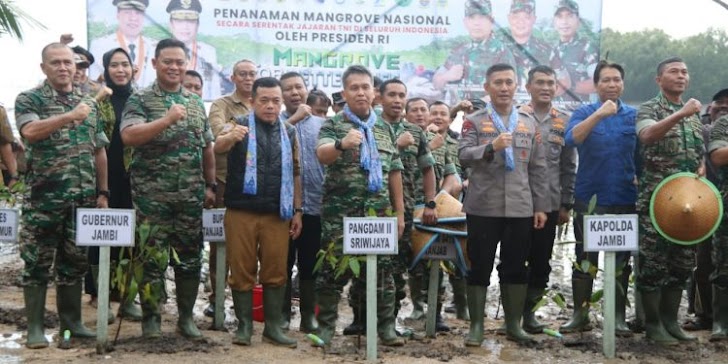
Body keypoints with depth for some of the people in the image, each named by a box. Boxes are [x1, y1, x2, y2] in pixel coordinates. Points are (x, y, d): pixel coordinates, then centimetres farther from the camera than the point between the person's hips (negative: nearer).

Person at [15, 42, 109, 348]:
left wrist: (103, 192, 11)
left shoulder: (89, 103, 12)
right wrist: (69, 116, -32)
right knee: (37, 263, 2)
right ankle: (35, 326, 10)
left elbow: (99, 151, 15)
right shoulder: (29, 99, -2)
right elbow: (30, 132, -23)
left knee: (75, 262, 11)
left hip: (83, 198, 4)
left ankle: (71, 321, 21)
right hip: (43, 198, -4)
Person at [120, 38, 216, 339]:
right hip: (152, 194, -4)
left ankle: (186, 316, 20)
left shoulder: (196, 102, 13)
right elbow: (128, 136, -18)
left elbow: (207, 148, 17)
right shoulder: (140, 99, -1)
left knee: (190, 256, 8)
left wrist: (210, 185, 11)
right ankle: (151, 317, 13)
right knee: (152, 257, 1)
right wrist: (167, 119, -25)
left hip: (191, 195, 4)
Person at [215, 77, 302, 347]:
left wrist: (297, 210, 9)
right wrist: (231, 138, -41)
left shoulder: (289, 132, 11)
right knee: (242, 271, 3)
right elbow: (217, 148, -18)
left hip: (277, 214, 3)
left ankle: (273, 327, 14)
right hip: (241, 211, -2)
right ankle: (244, 325, 14)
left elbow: (295, 173, 15)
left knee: (276, 272, 5)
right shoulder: (240, 124, 1)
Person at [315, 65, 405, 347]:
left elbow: (394, 172, 15)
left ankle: (386, 326, 15)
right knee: (334, 268, 1)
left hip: (379, 212, 4)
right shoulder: (333, 125, 0)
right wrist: (342, 144, -41)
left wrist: (399, 212, 11)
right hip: (340, 213, -3)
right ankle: (326, 326, 12)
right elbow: (322, 154, -20)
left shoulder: (384, 128, 14)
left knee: (382, 268, 6)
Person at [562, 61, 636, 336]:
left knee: (621, 260, 7)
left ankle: (618, 316, 16)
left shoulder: (635, 115, 6)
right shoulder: (584, 113, 0)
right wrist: (599, 114, -28)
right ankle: (580, 314, 14)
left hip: (625, 199, 2)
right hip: (589, 198, -1)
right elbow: (571, 139, -19)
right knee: (585, 258, 4)